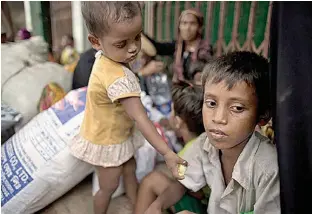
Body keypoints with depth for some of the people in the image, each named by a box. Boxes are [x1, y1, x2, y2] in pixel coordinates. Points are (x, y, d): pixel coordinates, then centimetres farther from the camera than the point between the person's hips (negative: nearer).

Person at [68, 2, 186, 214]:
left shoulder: (105, 56, -12)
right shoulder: (119, 79, -40)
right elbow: (140, 118, -40)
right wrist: (167, 153, -37)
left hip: (119, 135, 9)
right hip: (107, 142, -9)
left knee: (130, 170, 26)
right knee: (109, 187, 14)